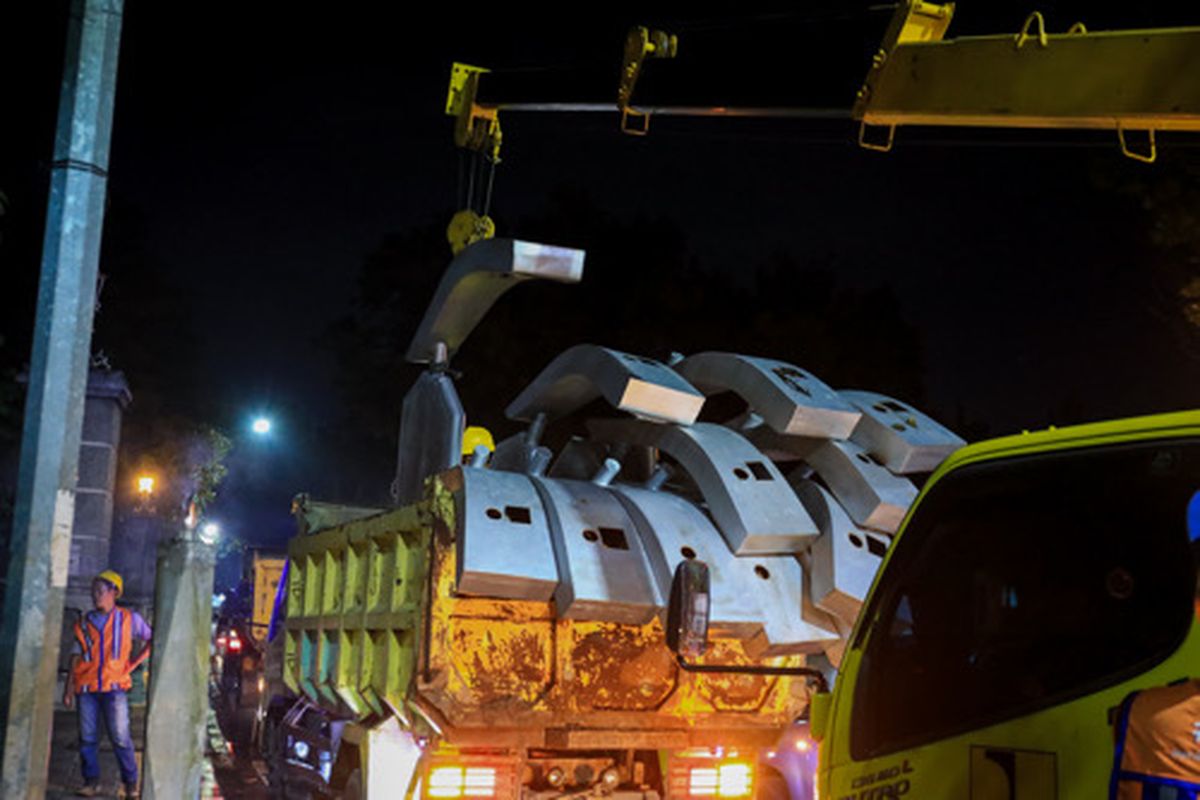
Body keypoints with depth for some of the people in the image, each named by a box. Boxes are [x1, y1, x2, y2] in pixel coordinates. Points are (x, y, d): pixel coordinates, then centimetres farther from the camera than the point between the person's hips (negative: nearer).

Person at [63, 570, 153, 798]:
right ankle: (91, 781, 14)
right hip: (86, 687, 3)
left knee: (120, 736, -6)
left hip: (114, 686, -3)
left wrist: (134, 662, 3)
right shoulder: (84, 622, 12)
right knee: (87, 737, 4)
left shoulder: (129, 619, 6)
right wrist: (69, 687, 5)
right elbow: (75, 657, 11)